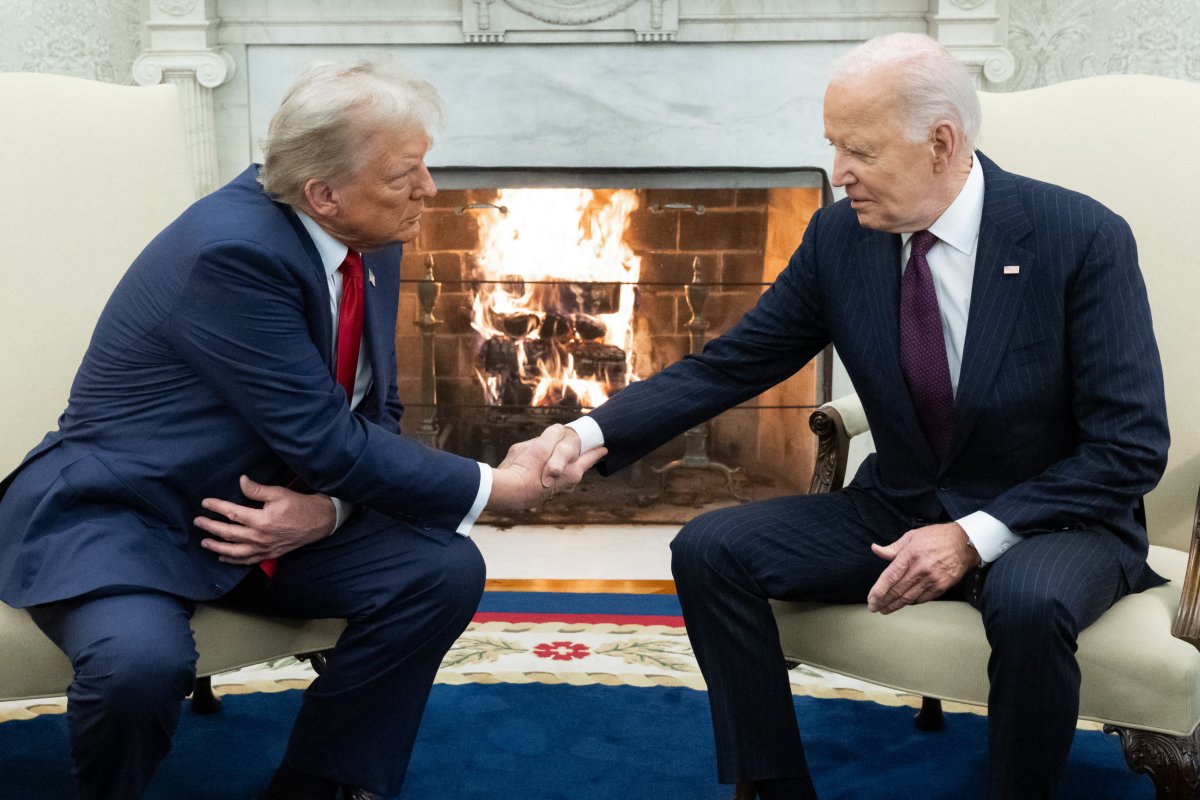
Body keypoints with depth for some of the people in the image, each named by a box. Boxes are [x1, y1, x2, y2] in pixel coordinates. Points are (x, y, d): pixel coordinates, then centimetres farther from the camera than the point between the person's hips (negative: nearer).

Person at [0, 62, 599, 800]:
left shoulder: (369, 240, -2)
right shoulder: (234, 249, -27)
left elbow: (373, 414, 5)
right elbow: (326, 439, -26)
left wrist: (328, 507, -16)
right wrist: (494, 487, -17)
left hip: (277, 508, 8)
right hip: (115, 515, -7)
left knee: (444, 569, -11)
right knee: (144, 660, -36)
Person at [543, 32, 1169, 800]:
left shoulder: (1082, 237, -17)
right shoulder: (839, 237, -5)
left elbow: (1132, 445, -16)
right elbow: (726, 367, 0)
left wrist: (976, 535, -24)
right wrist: (595, 430, -16)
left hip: (1052, 518, -4)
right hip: (898, 509, 4)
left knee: (1028, 600, -38)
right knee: (709, 549, -12)